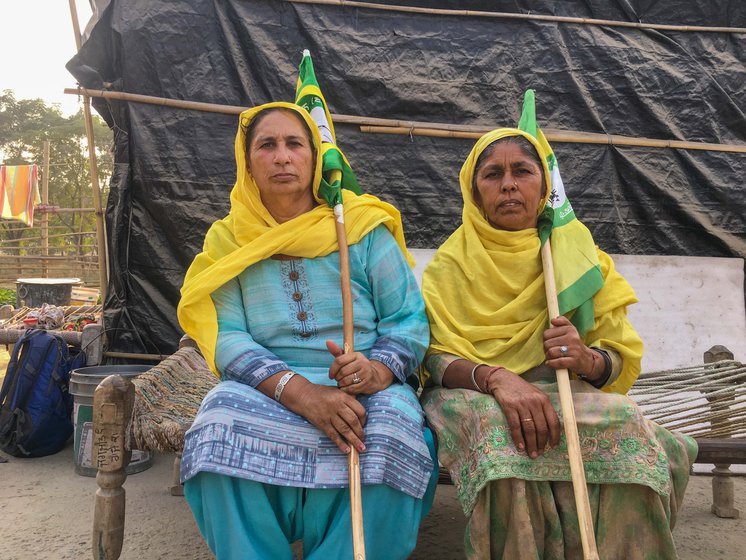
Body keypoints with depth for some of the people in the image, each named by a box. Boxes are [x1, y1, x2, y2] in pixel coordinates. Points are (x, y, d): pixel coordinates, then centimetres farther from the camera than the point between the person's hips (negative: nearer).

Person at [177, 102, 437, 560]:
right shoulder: (229, 240, 7)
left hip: (366, 389, 0)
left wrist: (379, 369, -22)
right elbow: (227, 337, -5)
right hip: (267, 394, 1)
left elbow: (410, 319, 1)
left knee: (391, 431, -31)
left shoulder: (363, 226, 4)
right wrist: (300, 393, -22)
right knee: (224, 422, -30)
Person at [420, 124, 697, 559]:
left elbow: (624, 360, 5)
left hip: (571, 396, 2)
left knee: (622, 425, -30)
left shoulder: (578, 254, 9)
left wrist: (587, 359, -20)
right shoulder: (451, 264, 4)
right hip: (475, 396, -1)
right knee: (500, 428, -35)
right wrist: (496, 377, -30)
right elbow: (435, 358, -8)